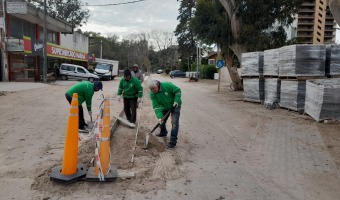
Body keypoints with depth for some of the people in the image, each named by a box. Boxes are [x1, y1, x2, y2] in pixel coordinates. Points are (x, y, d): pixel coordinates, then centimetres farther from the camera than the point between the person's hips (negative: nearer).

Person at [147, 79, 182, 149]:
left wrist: (176, 101, -28)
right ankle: (163, 133, 46)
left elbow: (178, 91, -18)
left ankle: (173, 142, -9)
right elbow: (156, 106, -23)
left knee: (174, 123, -13)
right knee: (161, 120, 15)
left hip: (175, 106, -5)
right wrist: (159, 116, -34)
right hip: (165, 107, 5)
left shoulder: (167, 85, -30)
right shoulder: (152, 94, -19)